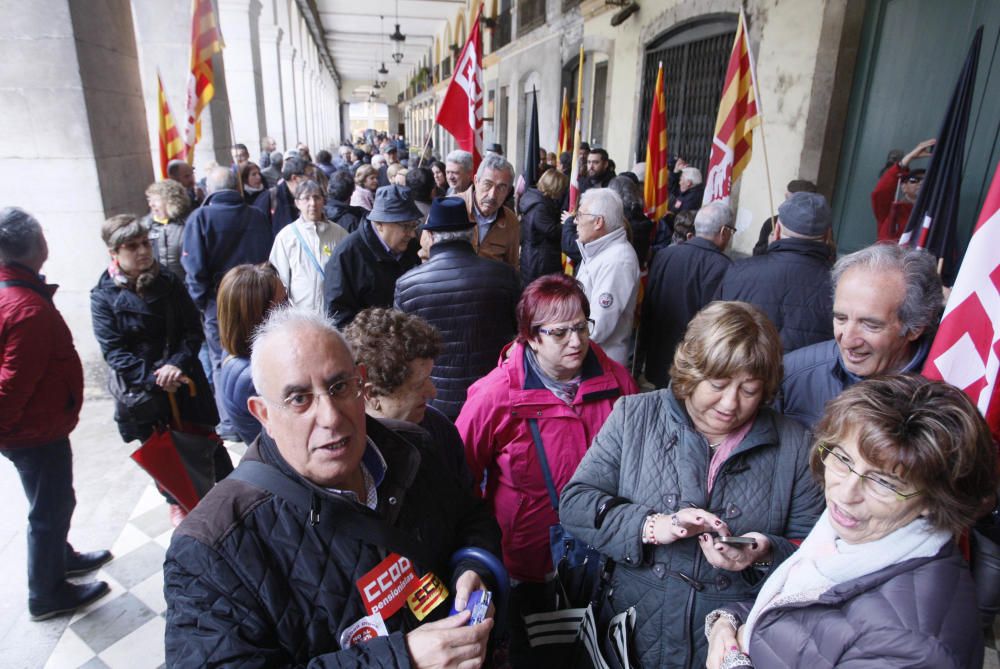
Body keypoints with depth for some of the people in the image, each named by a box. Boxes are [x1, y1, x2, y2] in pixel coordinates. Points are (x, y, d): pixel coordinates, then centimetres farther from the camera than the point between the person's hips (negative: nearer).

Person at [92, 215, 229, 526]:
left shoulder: (169, 284, -3)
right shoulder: (104, 297, -8)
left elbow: (194, 330, -4)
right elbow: (113, 351, -12)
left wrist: (178, 363, -21)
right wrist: (152, 379, -22)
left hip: (183, 380, 1)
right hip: (141, 389, -1)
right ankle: (177, 501, 38)